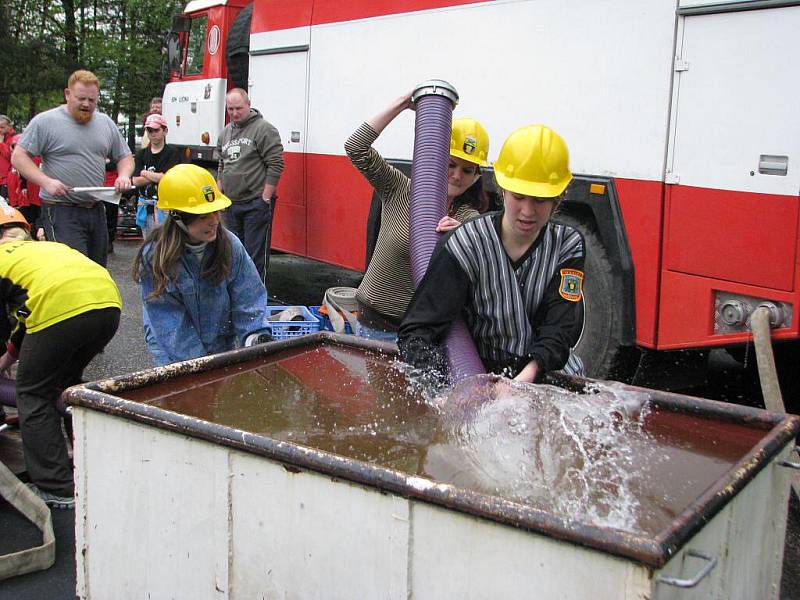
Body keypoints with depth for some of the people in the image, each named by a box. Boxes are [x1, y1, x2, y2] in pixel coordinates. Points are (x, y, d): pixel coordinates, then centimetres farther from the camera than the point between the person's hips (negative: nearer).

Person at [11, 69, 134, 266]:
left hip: (97, 210, 6)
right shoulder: (45, 121, -4)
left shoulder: (106, 123, 12)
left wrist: (124, 176, -2)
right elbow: (18, 156, -6)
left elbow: (125, 156, 20)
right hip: (61, 211, -6)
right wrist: (45, 181, -20)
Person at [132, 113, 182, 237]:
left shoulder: (173, 152, -3)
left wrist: (145, 173, -2)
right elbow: (136, 181, 1)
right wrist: (157, 177, -10)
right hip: (145, 207, 5)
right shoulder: (142, 154, 11)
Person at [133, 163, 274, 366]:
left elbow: (249, 299, -6)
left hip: (223, 347, 2)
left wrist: (256, 337, -22)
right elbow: (169, 323, -16)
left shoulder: (231, 245, -11)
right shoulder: (154, 256, -17)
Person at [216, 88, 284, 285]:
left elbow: (276, 165, -14)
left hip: (255, 204, -8)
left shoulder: (263, 129, -9)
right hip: (231, 203, 8)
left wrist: (265, 198, -16)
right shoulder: (225, 132, 14)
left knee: (255, 254, -5)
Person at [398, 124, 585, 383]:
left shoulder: (568, 245, -4)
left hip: (541, 371, 2)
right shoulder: (466, 244, -15)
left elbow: (558, 332, -12)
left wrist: (528, 375, -33)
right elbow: (416, 332, -19)